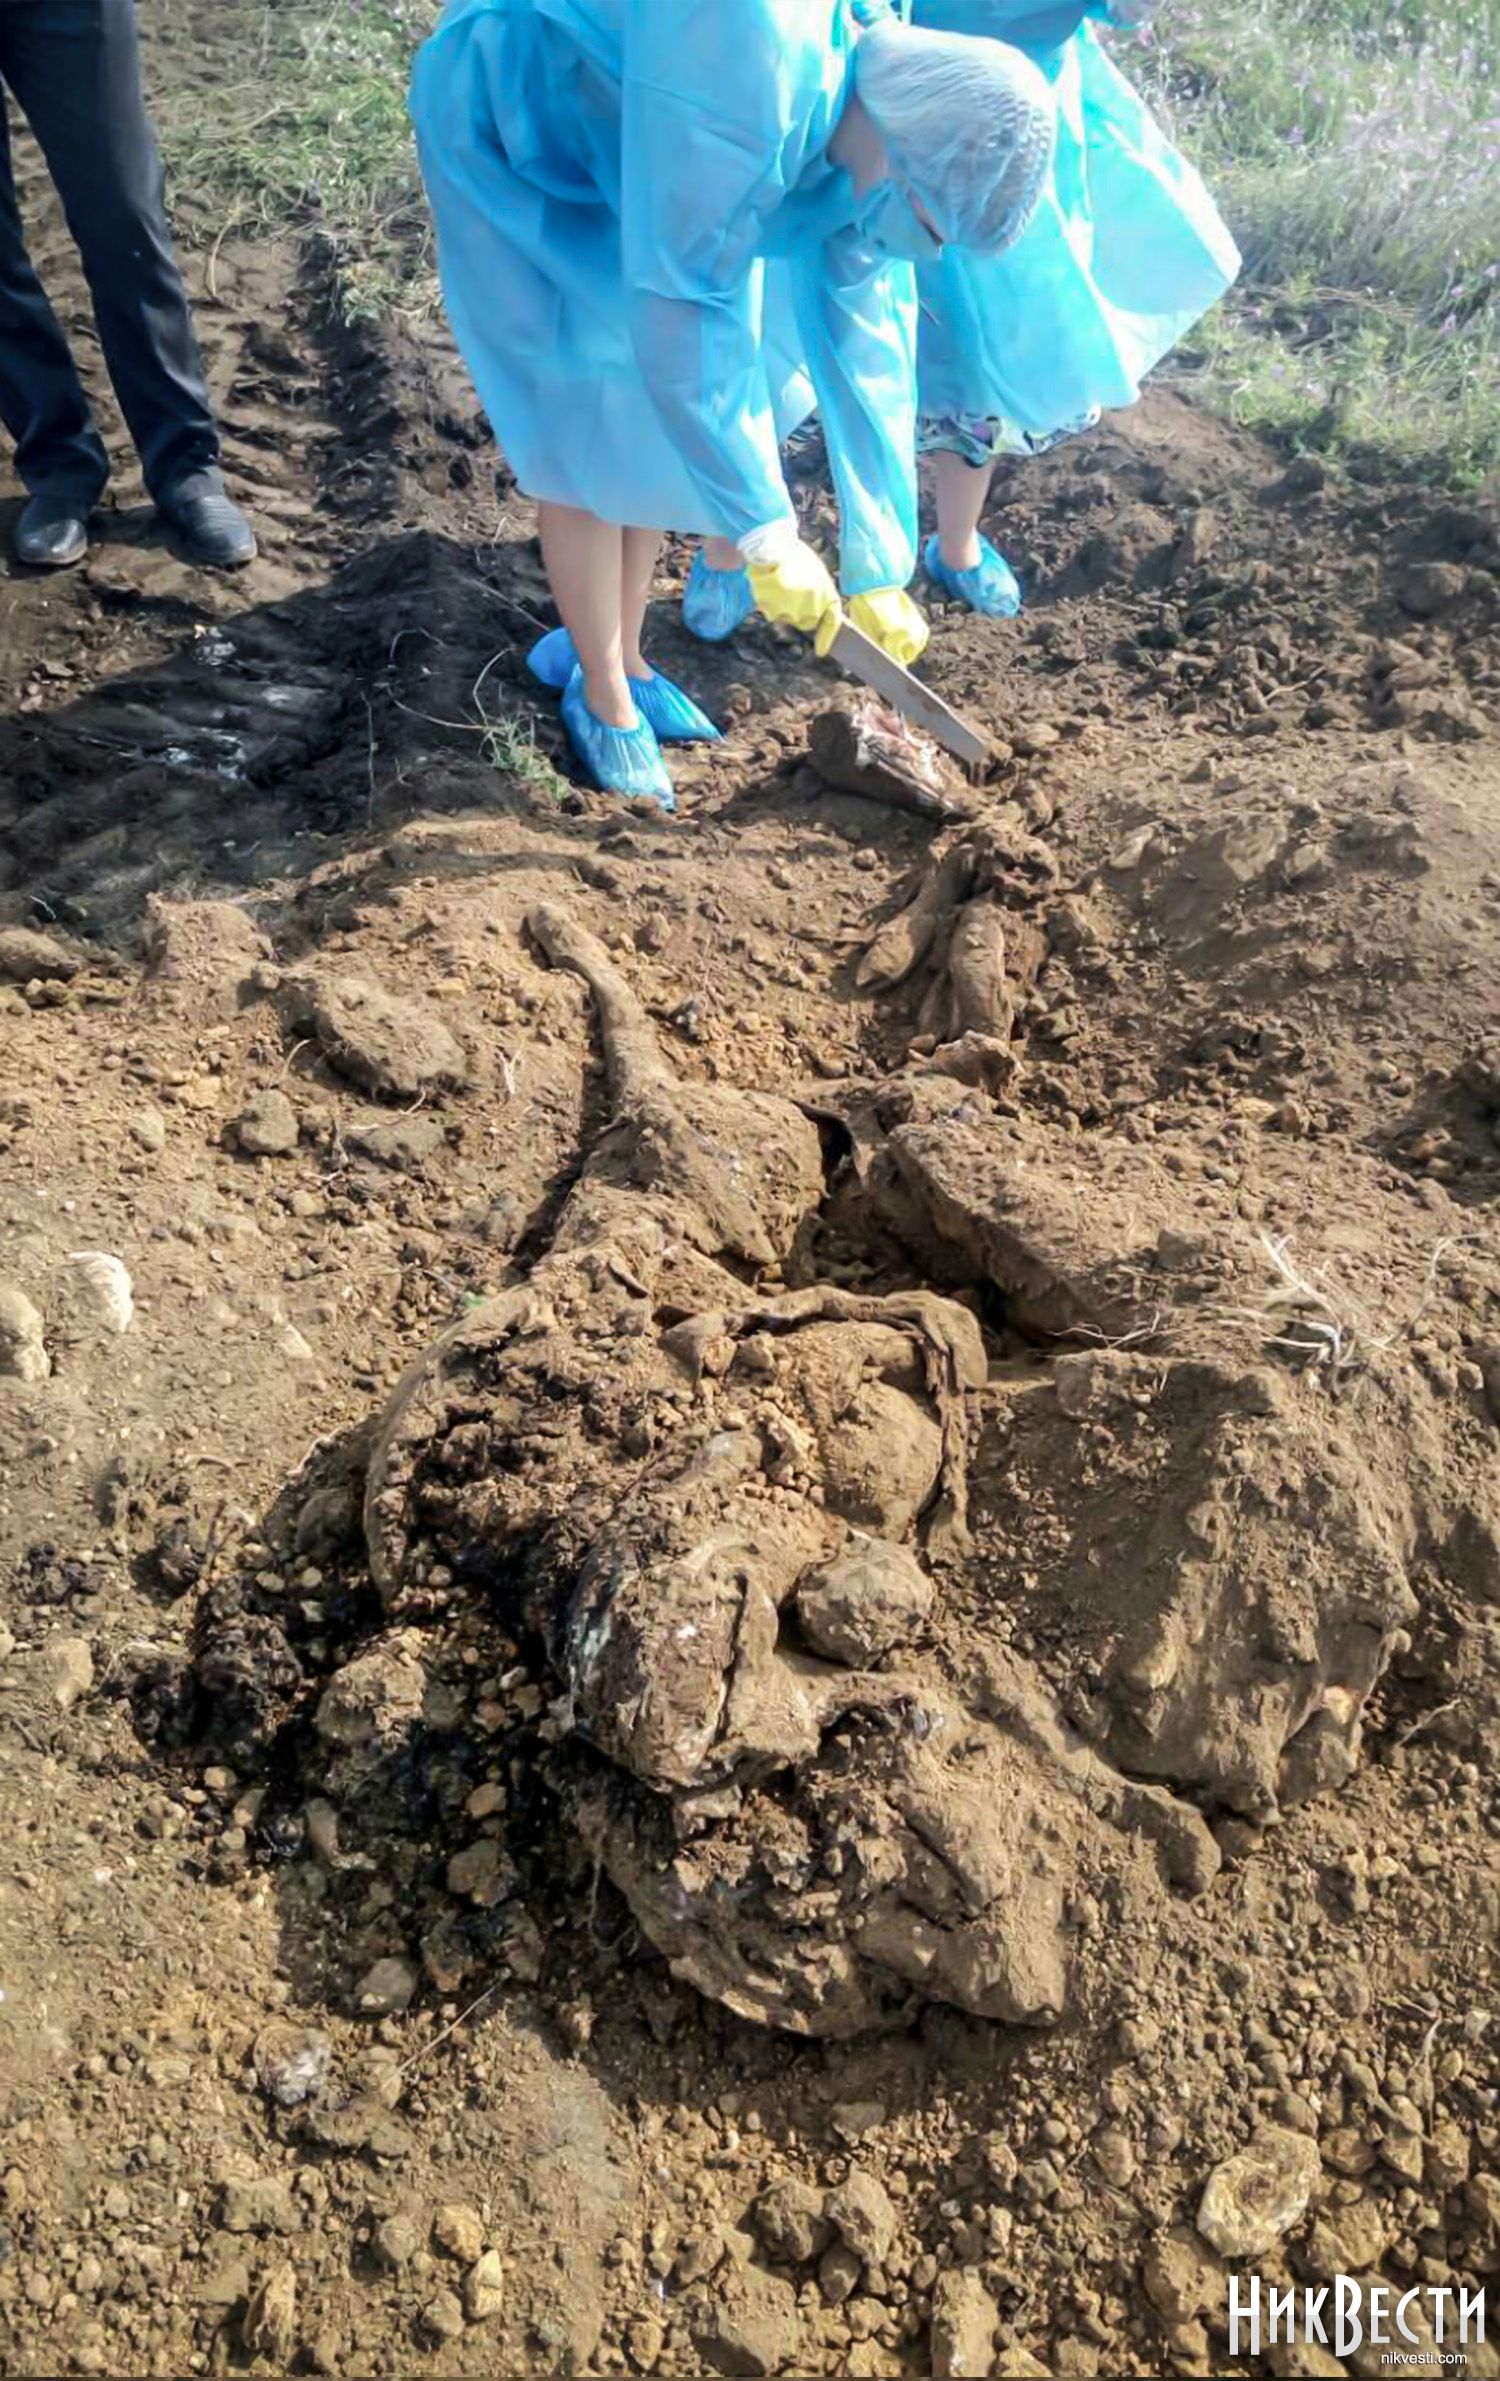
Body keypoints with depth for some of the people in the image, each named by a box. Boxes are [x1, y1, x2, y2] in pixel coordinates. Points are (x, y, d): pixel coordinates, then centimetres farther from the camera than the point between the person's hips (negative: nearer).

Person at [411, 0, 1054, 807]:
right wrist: (767, 535, -36)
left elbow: (866, 344, -9)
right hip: (514, 132, -7)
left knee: (668, 421, 6)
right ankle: (600, 694, 11)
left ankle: (614, 650, 25)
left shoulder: (875, 135, -13)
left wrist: (880, 573, -11)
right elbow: (675, 308, -38)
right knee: (588, 434, -7)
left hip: (637, 161, 7)